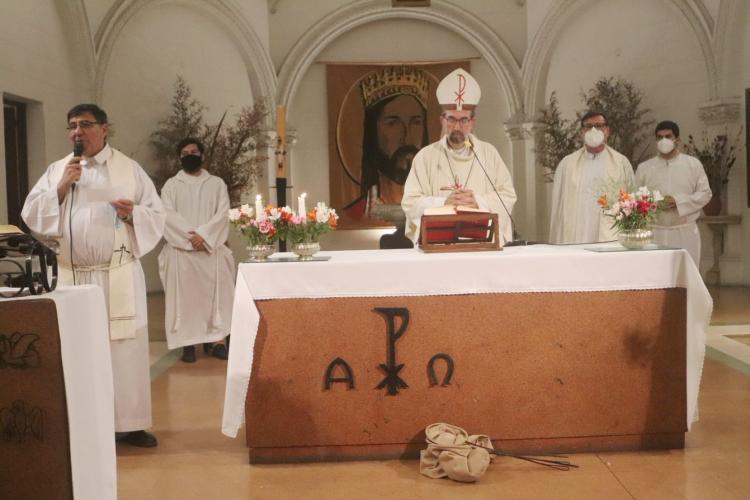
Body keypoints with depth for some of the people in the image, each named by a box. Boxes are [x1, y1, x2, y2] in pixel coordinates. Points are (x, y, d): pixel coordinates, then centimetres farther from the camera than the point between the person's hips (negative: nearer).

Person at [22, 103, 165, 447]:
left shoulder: (129, 168, 5)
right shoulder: (57, 170, 11)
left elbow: (157, 215, 4)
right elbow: (31, 215, 3)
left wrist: (133, 213, -16)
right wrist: (61, 188, -8)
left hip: (119, 276, -1)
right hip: (73, 276, 2)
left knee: (126, 346, 0)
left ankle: (130, 423, 9)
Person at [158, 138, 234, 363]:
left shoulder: (217, 183, 12)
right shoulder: (171, 185, 10)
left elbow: (223, 213, 0)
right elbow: (168, 215, -3)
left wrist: (203, 235, -15)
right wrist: (190, 235, -16)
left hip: (212, 249, 1)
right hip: (181, 250, 0)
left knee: (215, 293, -3)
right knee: (184, 295, -3)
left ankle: (218, 341, 0)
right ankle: (187, 343, 1)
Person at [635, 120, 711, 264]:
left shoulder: (693, 164, 7)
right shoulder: (644, 168, 9)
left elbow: (705, 193, 3)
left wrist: (678, 201, -11)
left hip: (686, 232, 0)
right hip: (654, 232, 0)